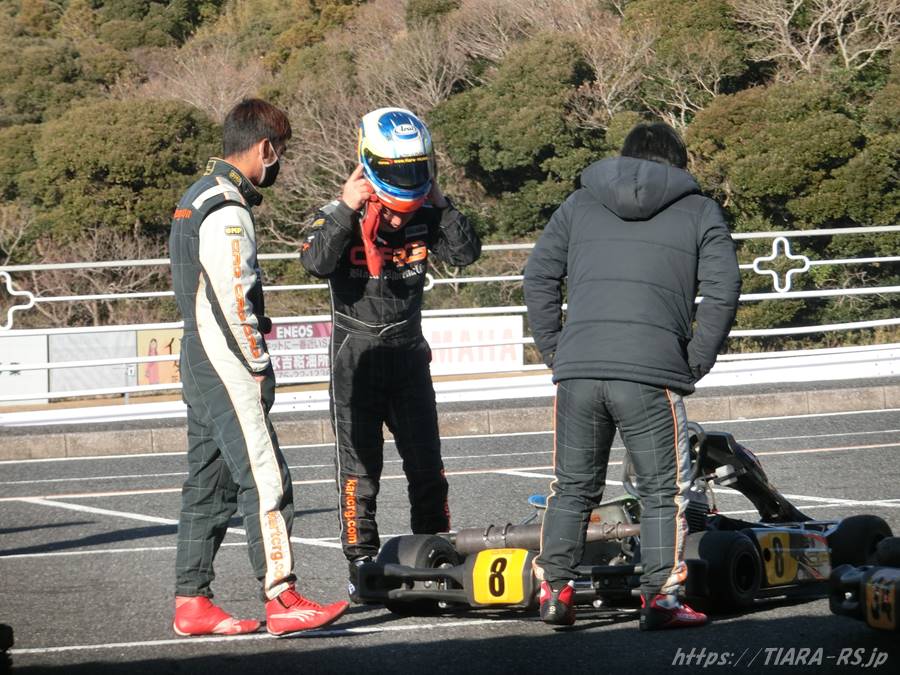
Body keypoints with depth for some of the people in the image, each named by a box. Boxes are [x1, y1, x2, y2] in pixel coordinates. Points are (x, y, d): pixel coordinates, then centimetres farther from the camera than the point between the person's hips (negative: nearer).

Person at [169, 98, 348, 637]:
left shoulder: (198, 198, 16)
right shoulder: (227, 211, -16)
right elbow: (233, 299, -20)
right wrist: (258, 367, -13)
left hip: (201, 364, 11)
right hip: (229, 368, -11)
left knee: (210, 485, 11)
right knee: (266, 480, -11)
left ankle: (191, 602, 13)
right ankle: (283, 599, -14)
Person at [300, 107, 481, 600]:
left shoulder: (423, 217, 0)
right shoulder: (340, 216, -11)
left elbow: (466, 253, -9)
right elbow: (317, 263, -27)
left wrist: (440, 203, -13)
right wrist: (346, 210, -29)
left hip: (408, 351, 4)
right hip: (356, 354, -4)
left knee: (426, 462, 7)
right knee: (359, 464, -2)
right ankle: (361, 566, 4)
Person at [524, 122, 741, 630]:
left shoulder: (580, 205, 20)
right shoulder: (700, 212, 13)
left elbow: (539, 275, 14)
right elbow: (722, 291, 2)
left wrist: (553, 349, 16)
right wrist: (695, 364, 7)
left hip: (577, 372, 3)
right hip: (653, 375, -3)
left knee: (573, 487, 15)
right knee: (663, 490, 5)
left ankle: (555, 589, 11)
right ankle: (662, 597, -2)